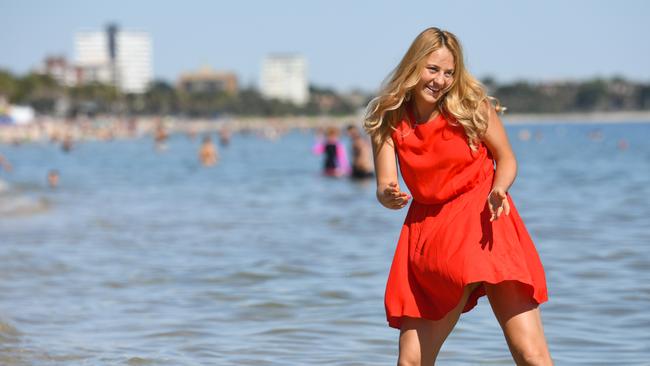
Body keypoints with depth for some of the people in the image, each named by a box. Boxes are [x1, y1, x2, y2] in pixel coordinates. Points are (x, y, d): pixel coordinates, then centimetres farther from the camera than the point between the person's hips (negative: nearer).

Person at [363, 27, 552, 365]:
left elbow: (506, 160, 3)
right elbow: (384, 189, -4)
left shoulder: (472, 106, -6)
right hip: (428, 231, 3)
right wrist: (389, 196, -28)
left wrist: (498, 189, -19)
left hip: (484, 222, -2)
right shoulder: (388, 122, -1)